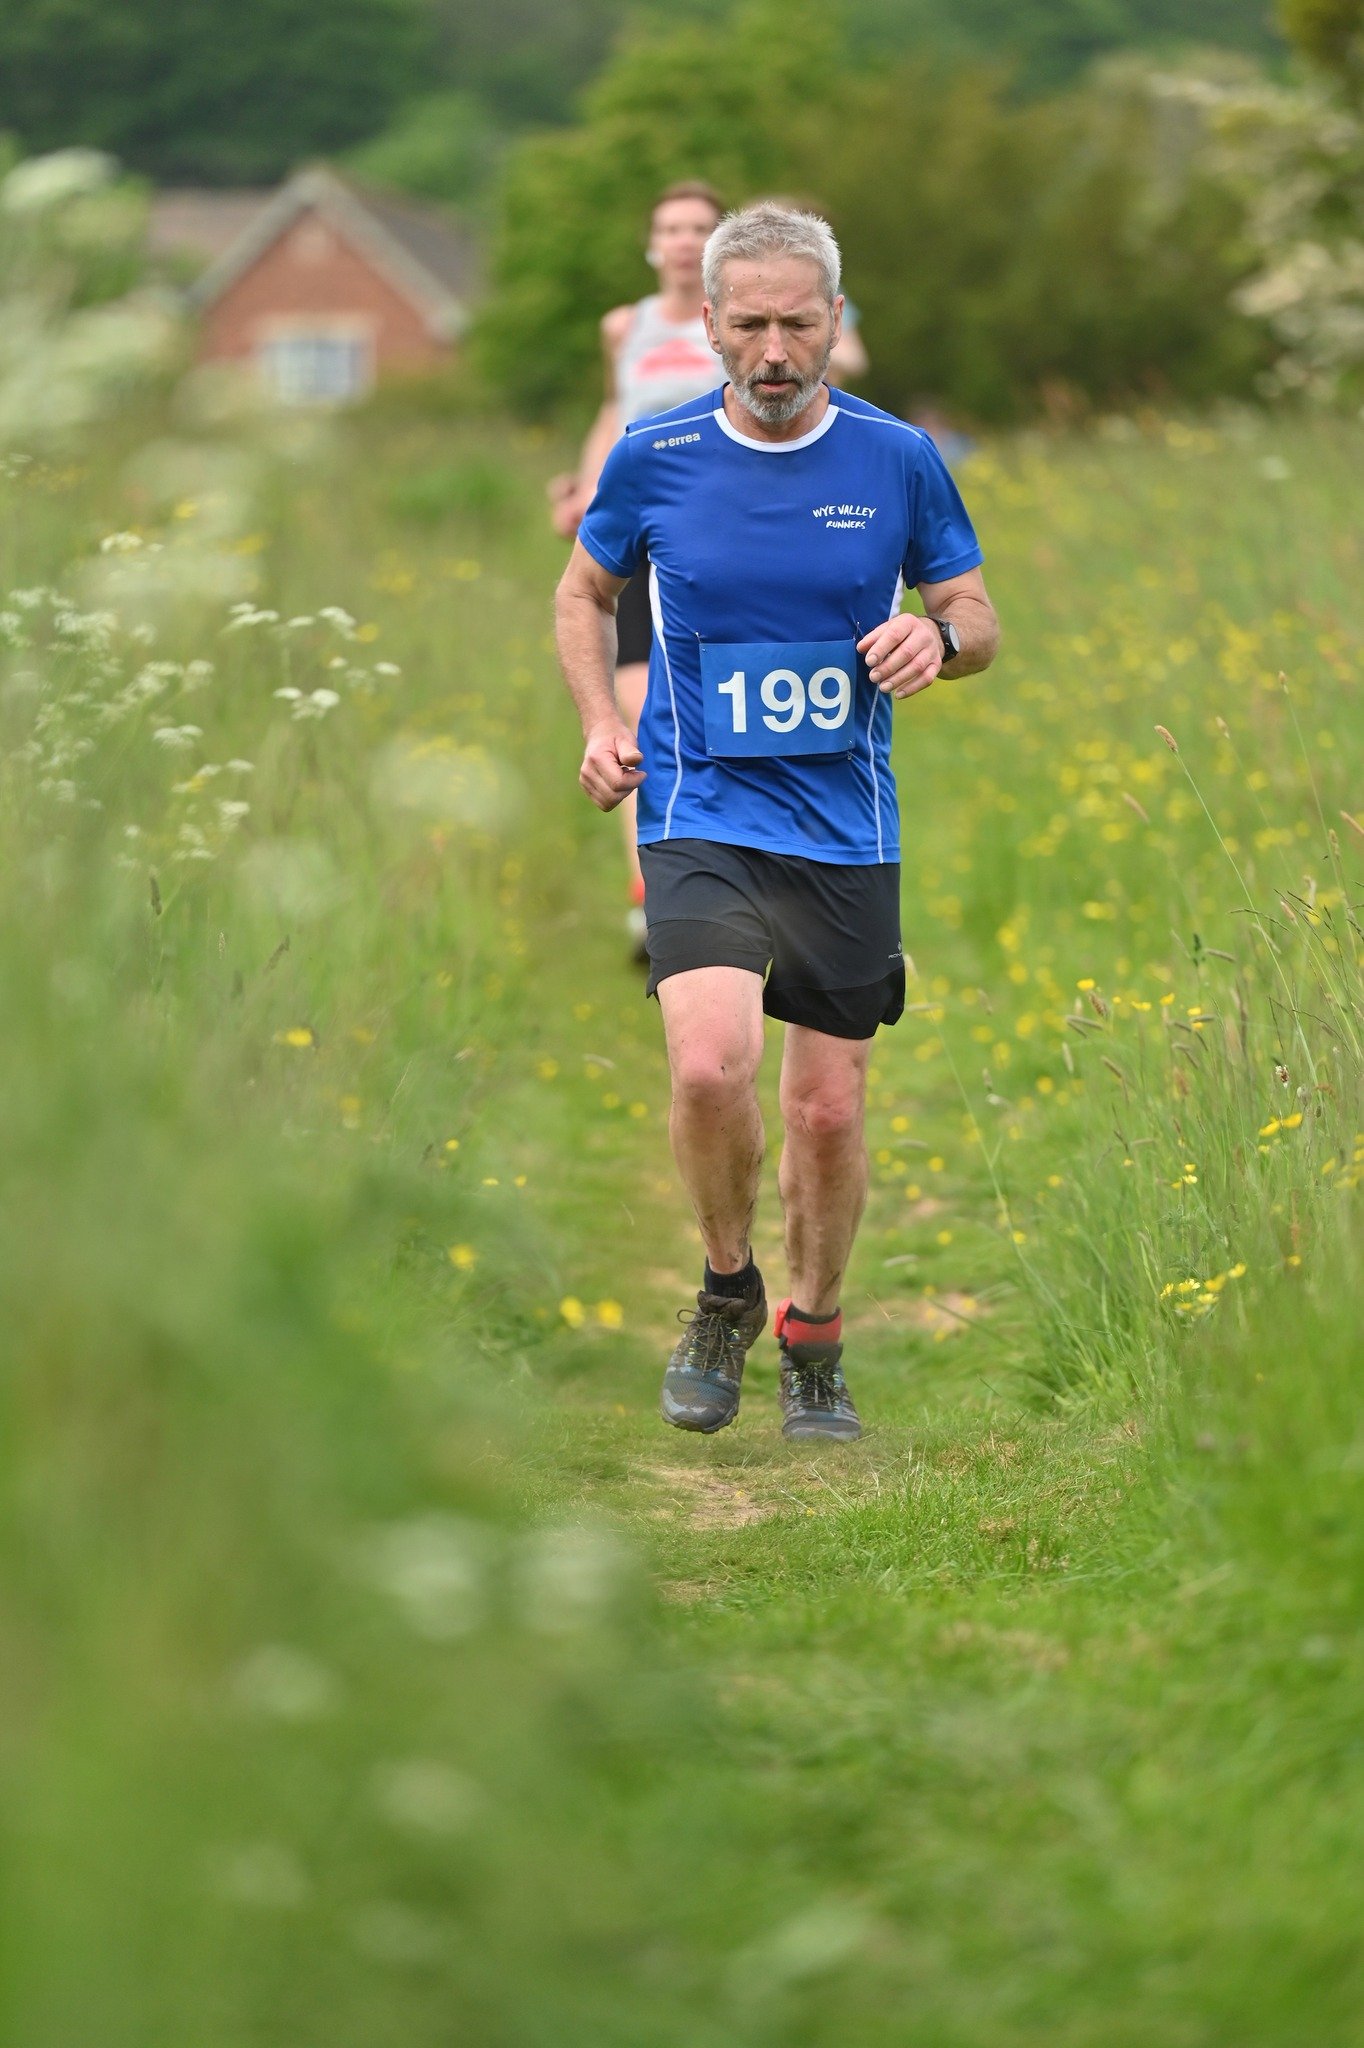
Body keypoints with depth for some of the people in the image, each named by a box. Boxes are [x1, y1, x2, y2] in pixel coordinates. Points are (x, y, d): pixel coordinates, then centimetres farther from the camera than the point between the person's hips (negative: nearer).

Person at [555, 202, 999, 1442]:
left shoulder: (899, 461, -1)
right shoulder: (653, 458, -1)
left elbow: (979, 620, 9)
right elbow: (585, 594, 16)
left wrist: (939, 638, -15)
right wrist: (602, 722, 0)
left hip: (847, 829, 2)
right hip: (700, 815, -1)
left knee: (830, 1108, 5)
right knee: (711, 1064, -22)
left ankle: (815, 1343, 29)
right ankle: (726, 1290, 5)